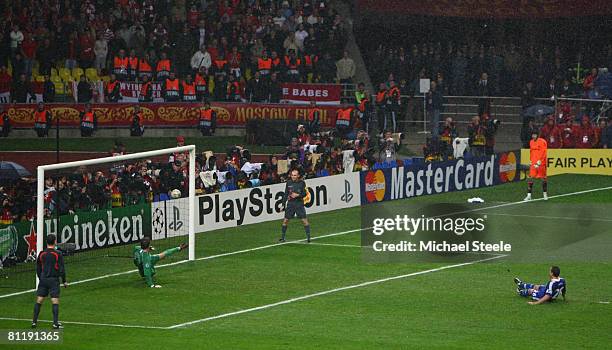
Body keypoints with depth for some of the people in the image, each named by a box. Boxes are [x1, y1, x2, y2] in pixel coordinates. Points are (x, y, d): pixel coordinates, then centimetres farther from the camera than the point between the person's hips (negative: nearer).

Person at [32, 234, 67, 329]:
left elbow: (38, 269, 11)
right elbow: (61, 269, -8)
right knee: (55, 301, -3)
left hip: (43, 279, 4)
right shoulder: (58, 254, -8)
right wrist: (64, 281, 3)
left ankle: (34, 321, 10)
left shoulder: (41, 254, 3)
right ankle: (55, 323, -7)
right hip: (54, 280, -4)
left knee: (39, 301, 9)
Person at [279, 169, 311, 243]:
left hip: (299, 203, -2)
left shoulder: (302, 182, -3)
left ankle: (308, 237, 1)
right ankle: (283, 237, 14)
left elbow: (305, 194, -1)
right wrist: (284, 203, 5)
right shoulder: (289, 183, 4)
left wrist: (297, 195, -18)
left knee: (304, 220, -7)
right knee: (285, 220, 2)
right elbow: (286, 194, 9)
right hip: (290, 203, 2)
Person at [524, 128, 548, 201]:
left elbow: (543, 153, -12)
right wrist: (530, 161, 16)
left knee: (543, 178, 4)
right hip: (533, 163, 5)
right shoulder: (531, 142, 12)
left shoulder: (542, 142, -8)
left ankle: (545, 194, 19)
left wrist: (539, 162, -18)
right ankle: (529, 195, -3)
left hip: (541, 163, -5)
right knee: (531, 178, -4)